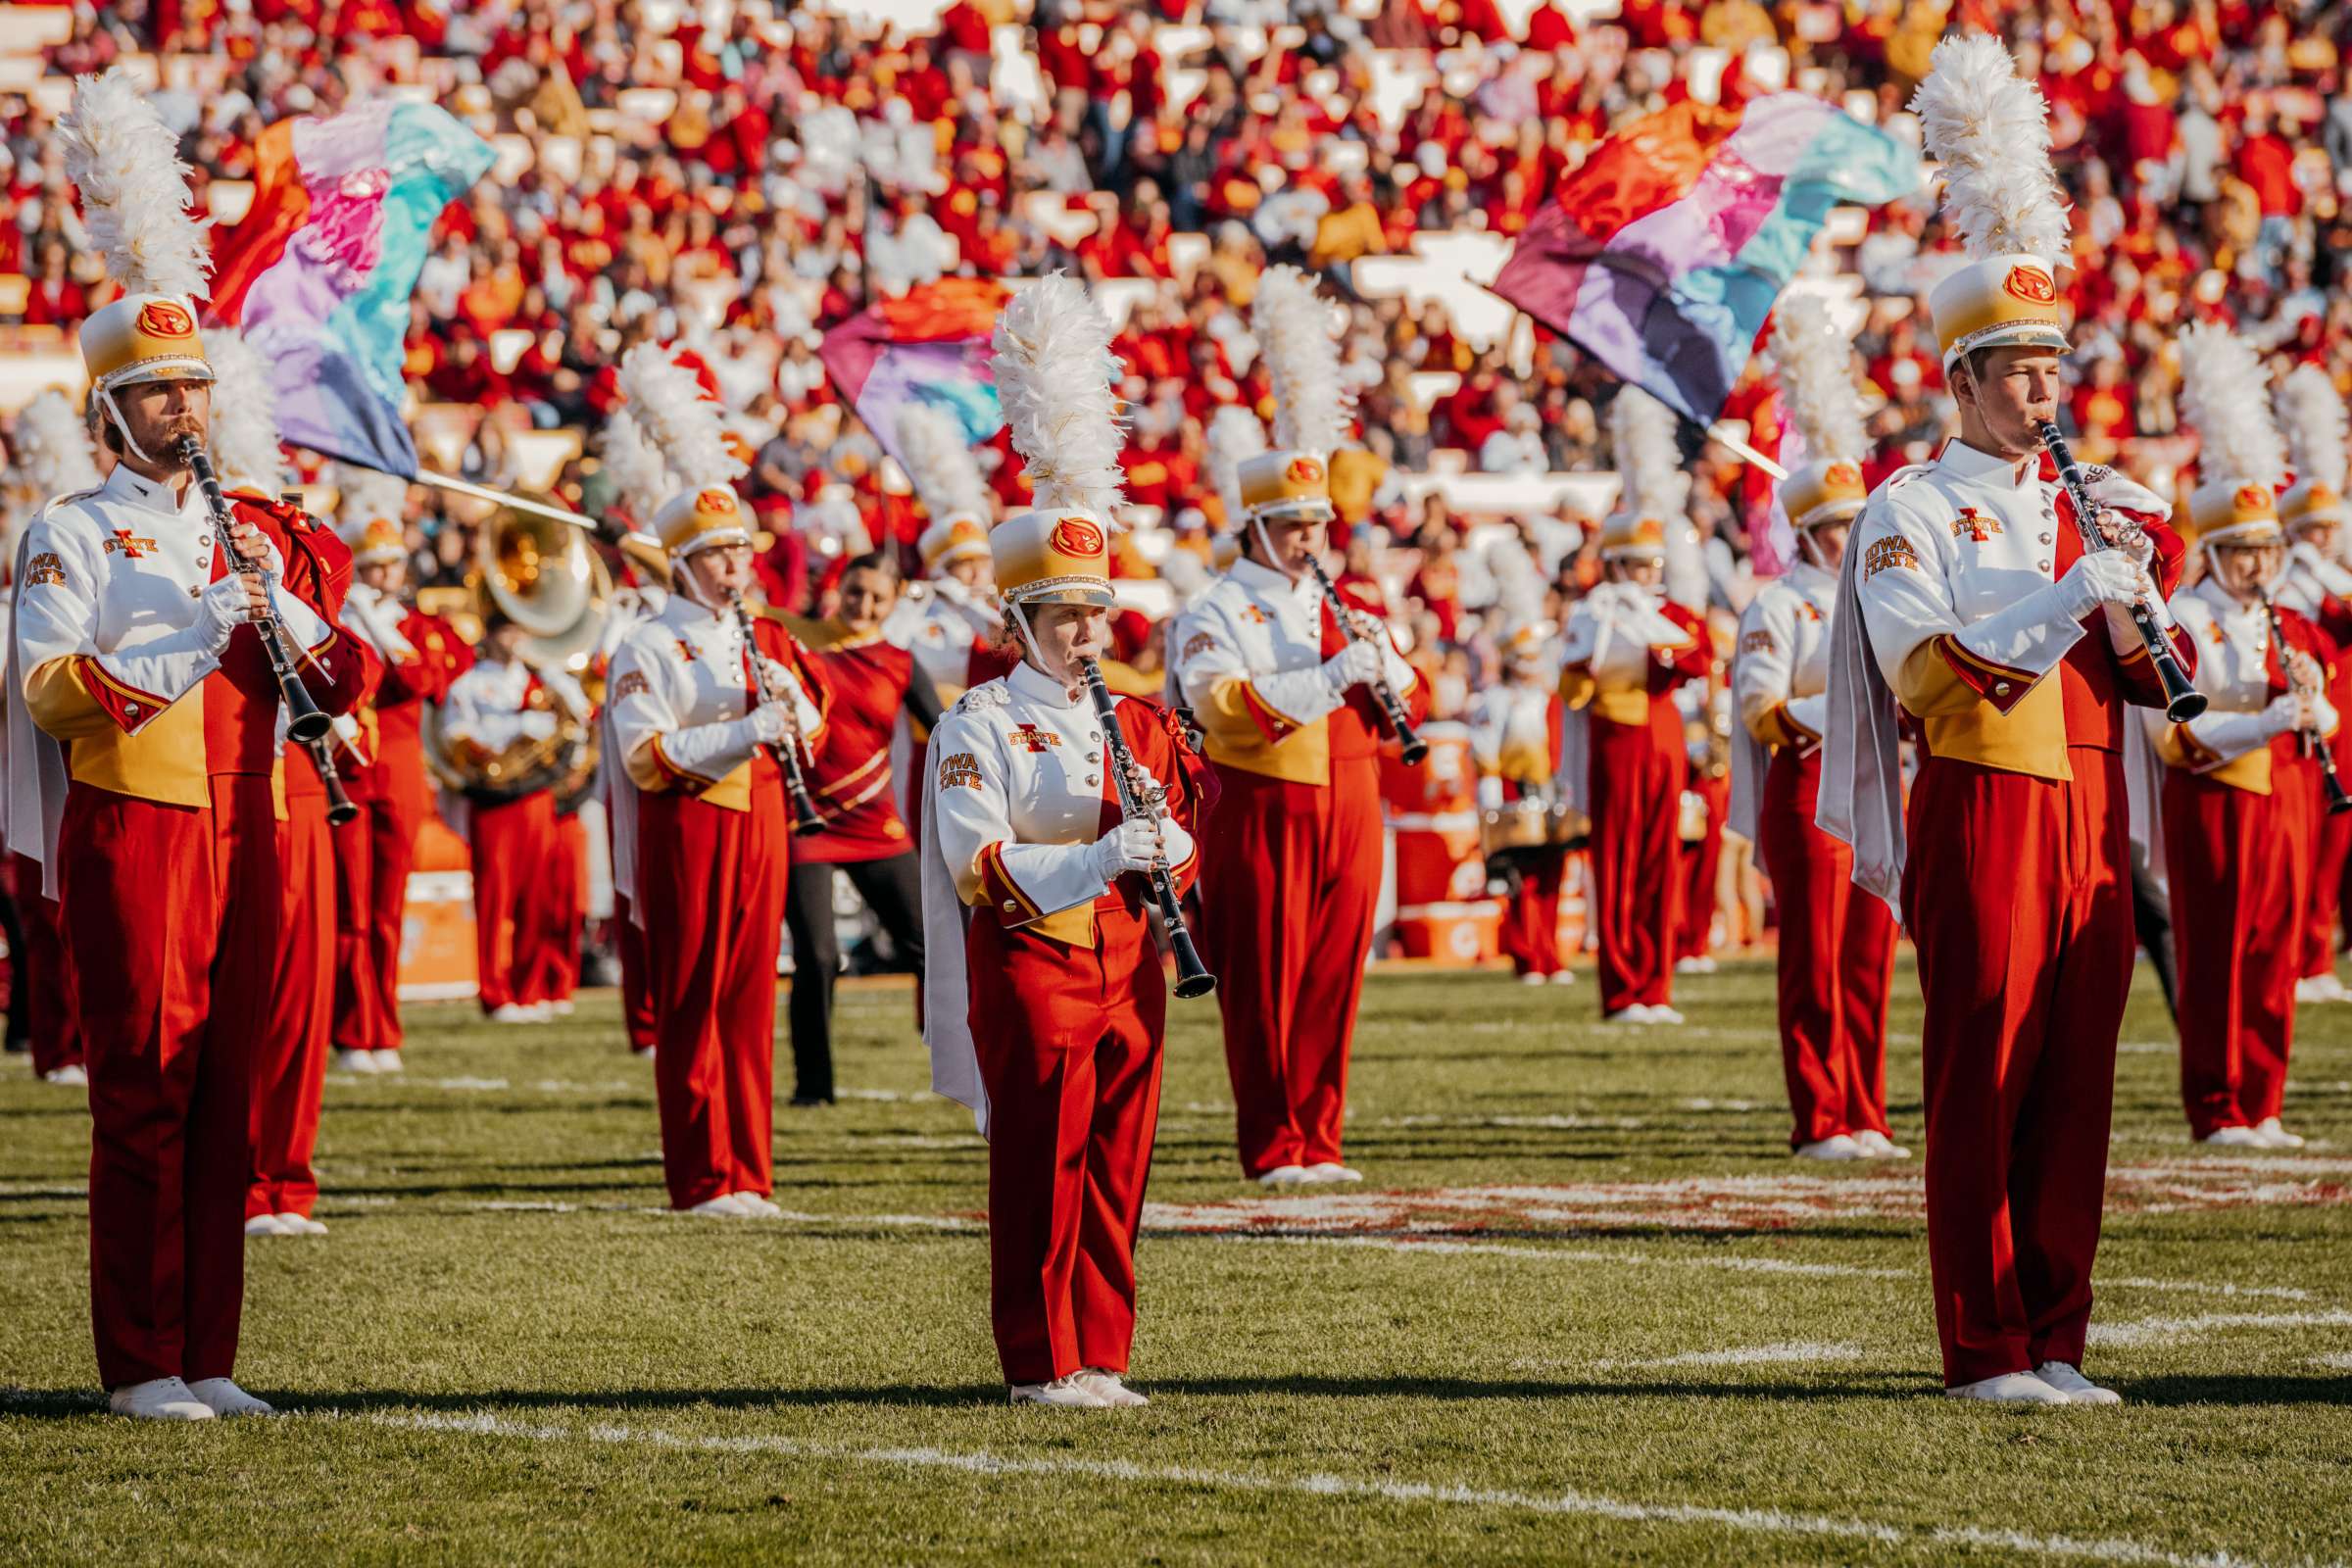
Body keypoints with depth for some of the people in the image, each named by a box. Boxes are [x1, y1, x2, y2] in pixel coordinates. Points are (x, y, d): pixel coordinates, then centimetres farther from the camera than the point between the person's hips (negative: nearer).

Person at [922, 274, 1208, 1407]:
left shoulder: (1133, 722, 13)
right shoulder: (982, 726, -6)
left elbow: (1181, 833, 16)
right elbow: (981, 867, -17)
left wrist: (1166, 839, -8)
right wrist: (1106, 856, -24)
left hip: (1124, 965, 6)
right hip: (1029, 967, -6)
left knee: (1116, 1166, 7)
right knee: (1040, 1168, -4)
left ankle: (1102, 1356, 13)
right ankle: (1041, 1363, 1)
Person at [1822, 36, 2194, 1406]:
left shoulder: (2098, 505, 17)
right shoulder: (1913, 512, -1)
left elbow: (2163, 674, 14)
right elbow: (1925, 669, -15)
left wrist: (2137, 618, -8)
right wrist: (2071, 596, -18)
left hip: (2092, 819, 6)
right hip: (1983, 817, -6)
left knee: (2076, 1089, 5)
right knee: (1984, 1088, -4)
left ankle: (2057, 1343, 9)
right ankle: (1986, 1350, -1)